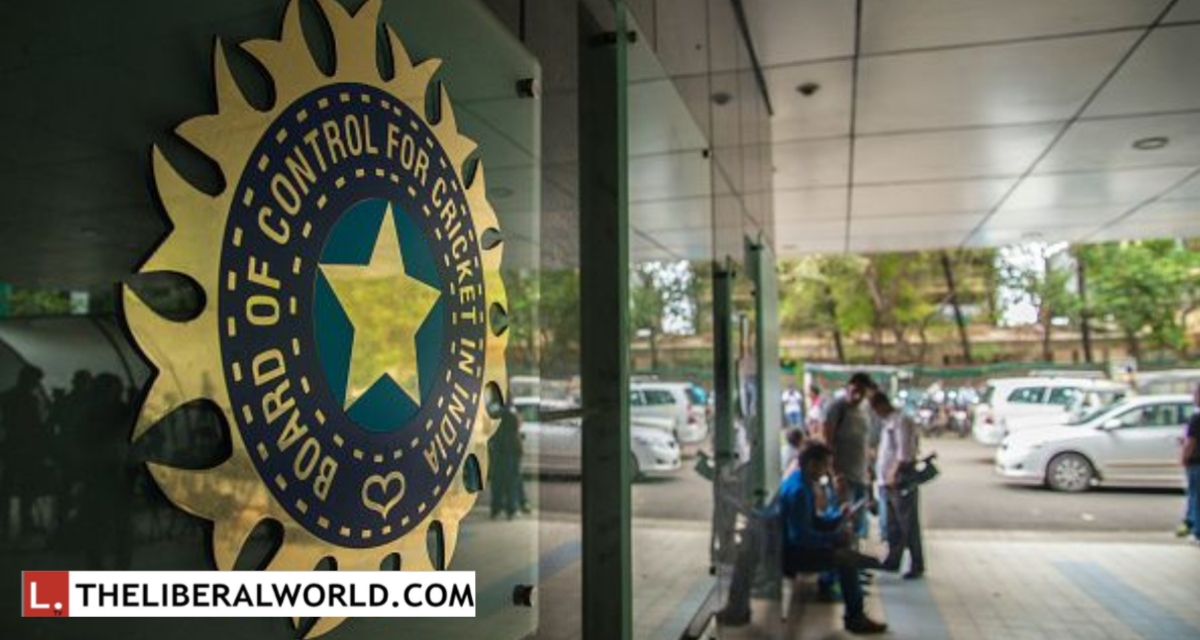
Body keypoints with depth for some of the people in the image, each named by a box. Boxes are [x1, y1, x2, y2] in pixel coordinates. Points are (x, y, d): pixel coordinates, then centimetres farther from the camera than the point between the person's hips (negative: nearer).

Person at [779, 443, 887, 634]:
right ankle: (854, 618, -1)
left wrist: (840, 516, 2)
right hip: (793, 554, -11)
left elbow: (812, 520, 15)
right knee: (845, 558, -18)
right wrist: (834, 537, -17)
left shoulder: (802, 480, 6)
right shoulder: (798, 489, -25)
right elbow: (801, 536, -27)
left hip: (796, 544, 11)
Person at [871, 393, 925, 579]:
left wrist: (894, 473, -21)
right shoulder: (886, 423, 17)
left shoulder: (901, 421, -12)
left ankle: (917, 565, 4)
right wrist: (881, 475, 15)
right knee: (893, 526, 16)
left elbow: (905, 452, -19)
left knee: (909, 526, -2)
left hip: (901, 483, -9)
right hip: (887, 483, 9)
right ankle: (893, 560, 25)